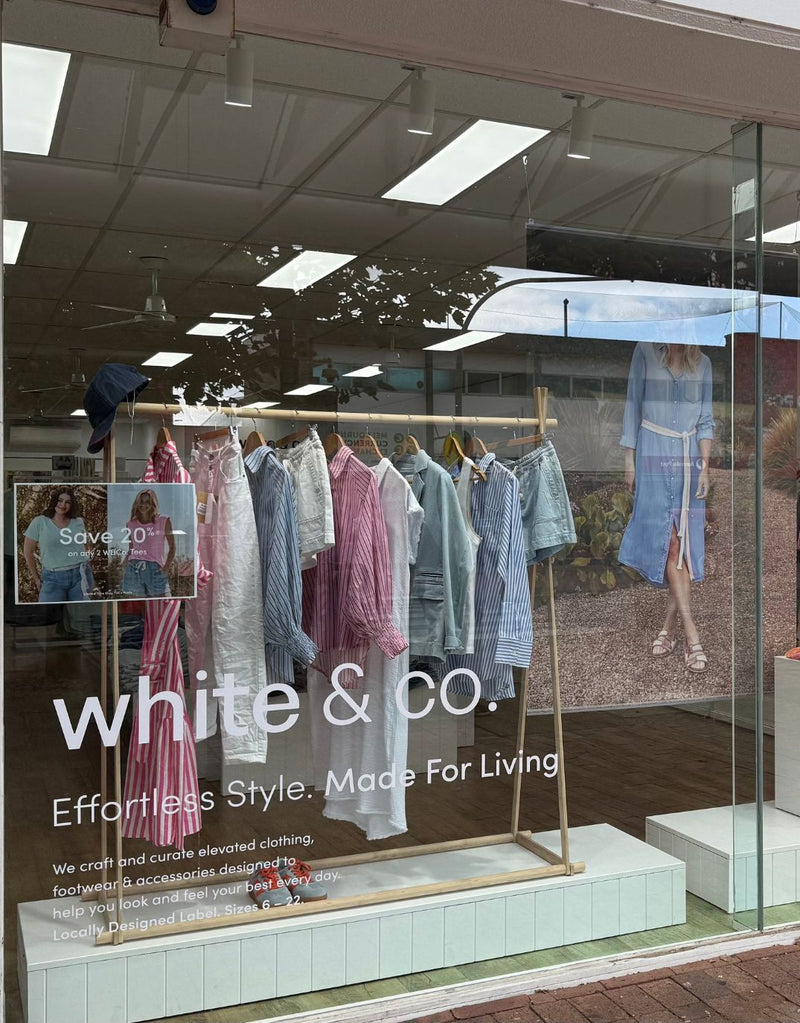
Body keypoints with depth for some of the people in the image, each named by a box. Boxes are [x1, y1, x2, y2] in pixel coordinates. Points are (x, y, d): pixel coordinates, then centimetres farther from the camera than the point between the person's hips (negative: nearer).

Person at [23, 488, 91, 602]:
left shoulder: (78, 522, 7)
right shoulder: (39, 522, 0)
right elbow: (27, 552, 5)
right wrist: (37, 579, 7)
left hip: (79, 577, 2)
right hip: (53, 579, -2)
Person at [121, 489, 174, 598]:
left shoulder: (163, 521, 4)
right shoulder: (131, 524, 12)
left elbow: (172, 547, 6)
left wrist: (166, 568, -5)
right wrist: (126, 560, 3)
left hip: (155, 569, -2)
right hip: (133, 570, 2)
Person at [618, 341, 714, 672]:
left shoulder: (702, 364, 10)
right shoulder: (645, 353, 2)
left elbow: (705, 419, 9)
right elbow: (633, 407, 3)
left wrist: (704, 468, 0)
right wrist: (629, 460, 0)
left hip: (688, 460, 3)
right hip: (653, 456, -3)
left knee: (686, 542, 0)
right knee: (669, 544, -9)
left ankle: (669, 626, 12)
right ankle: (691, 634, -9)